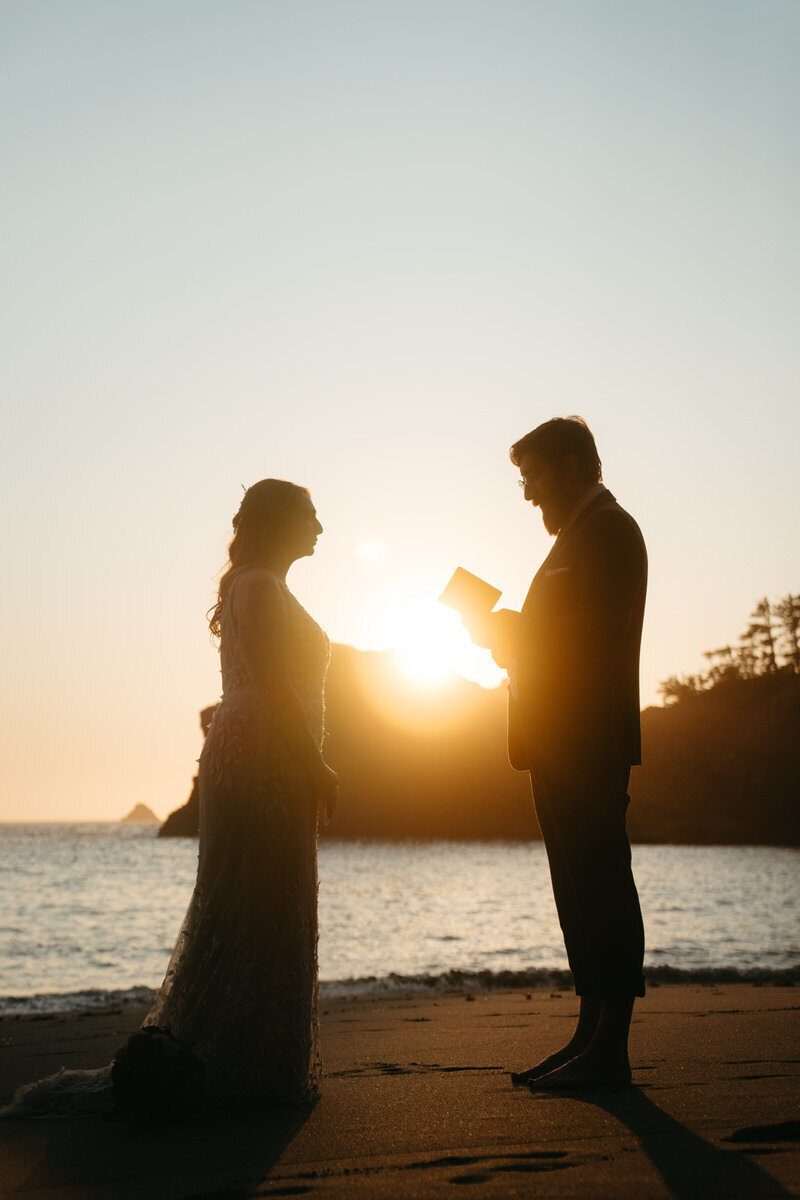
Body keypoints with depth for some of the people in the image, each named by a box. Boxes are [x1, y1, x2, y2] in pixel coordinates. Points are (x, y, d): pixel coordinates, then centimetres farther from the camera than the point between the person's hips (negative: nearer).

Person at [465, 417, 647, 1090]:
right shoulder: (583, 532, 24)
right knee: (582, 890, 11)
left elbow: (595, 635, -19)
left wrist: (508, 632, -7)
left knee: (601, 887, -8)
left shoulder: (608, 529, -8)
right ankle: (592, 1038, 17)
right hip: (564, 746, 11)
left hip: (588, 745, -10)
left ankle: (610, 1051, -4)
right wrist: (511, 638, 9)